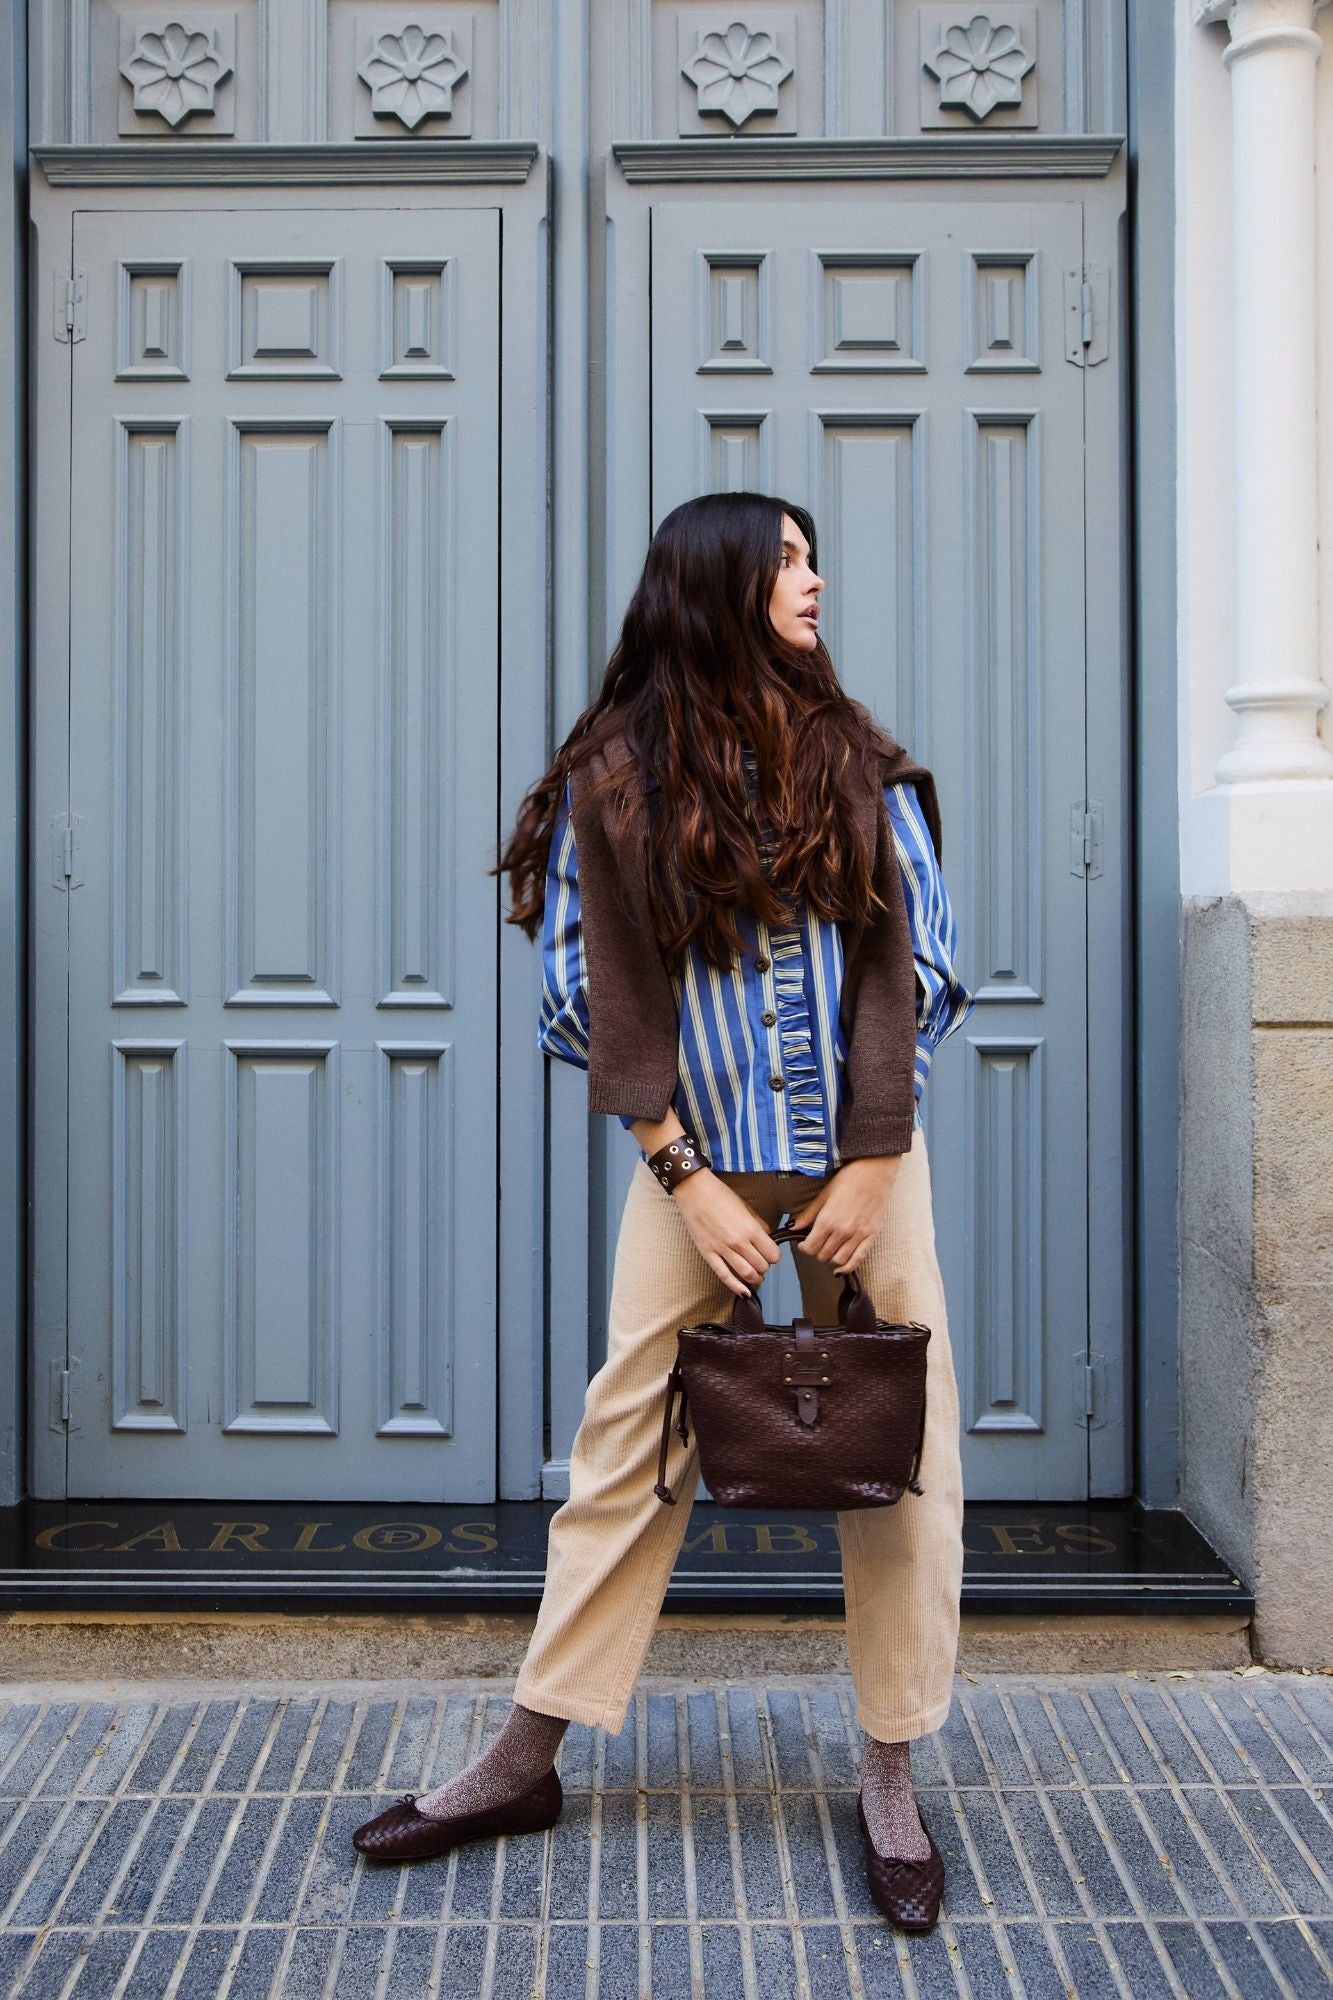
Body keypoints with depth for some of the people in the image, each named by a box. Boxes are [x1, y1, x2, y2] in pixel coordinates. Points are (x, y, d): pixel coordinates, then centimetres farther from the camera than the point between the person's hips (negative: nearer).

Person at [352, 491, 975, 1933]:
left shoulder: (858, 759, 4)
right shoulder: (618, 773, -1)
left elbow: (912, 965, 1)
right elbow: (604, 994, -4)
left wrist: (871, 1165, -7)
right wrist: (687, 1181, -9)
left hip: (866, 1155, 2)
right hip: (696, 1162, -2)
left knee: (900, 1452, 4)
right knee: (628, 1453, 3)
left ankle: (890, 1780, 18)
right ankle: (526, 1761, 18)